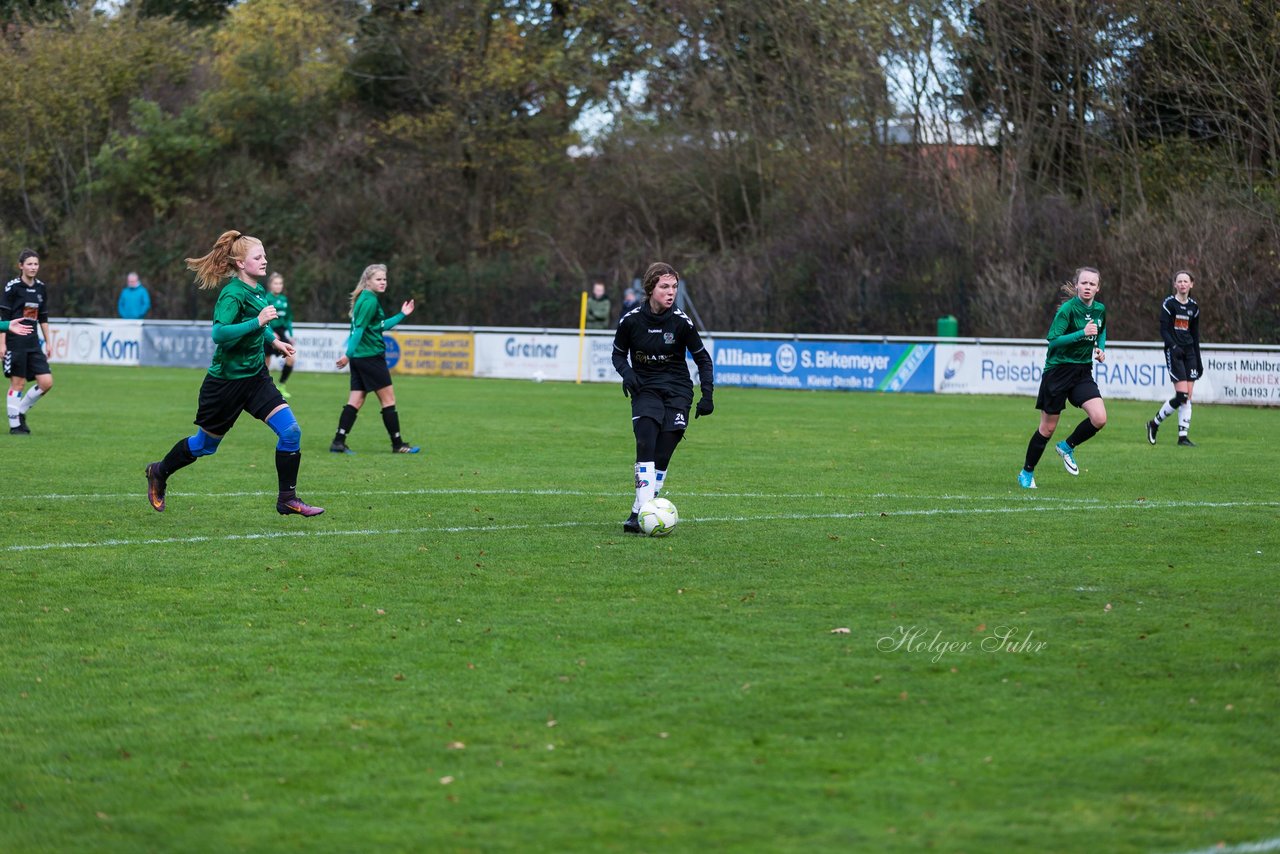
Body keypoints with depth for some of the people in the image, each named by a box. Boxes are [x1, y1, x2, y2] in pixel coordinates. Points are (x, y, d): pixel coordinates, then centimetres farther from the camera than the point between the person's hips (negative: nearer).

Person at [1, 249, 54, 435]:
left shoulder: (41, 288, 10)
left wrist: (48, 343, 15)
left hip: (33, 343, 6)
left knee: (46, 382, -2)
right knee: (18, 383, -3)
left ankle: (20, 411, 16)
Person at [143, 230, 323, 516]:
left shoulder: (258, 291, 5)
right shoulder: (233, 294, -21)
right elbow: (219, 333, -35)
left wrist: (273, 341, 22)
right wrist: (258, 322, -39)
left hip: (255, 375, 7)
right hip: (226, 381, -7)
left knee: (291, 430, -9)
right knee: (205, 445, 11)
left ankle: (287, 499, -1)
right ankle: (159, 473, 37)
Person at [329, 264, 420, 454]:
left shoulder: (364, 298, 16)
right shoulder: (370, 301, -14)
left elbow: (381, 326, 25)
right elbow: (359, 329, -20)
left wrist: (402, 315, 25)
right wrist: (349, 354, -24)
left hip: (359, 358, 9)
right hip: (371, 356, -9)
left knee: (356, 401, 6)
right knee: (388, 399, 0)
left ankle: (338, 442, -1)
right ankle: (397, 444, 6)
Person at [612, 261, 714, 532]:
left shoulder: (681, 322, -8)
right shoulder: (631, 320, -7)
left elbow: (703, 359, 3)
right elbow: (618, 354, 9)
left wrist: (707, 394, -7)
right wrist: (626, 372, -12)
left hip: (677, 390, 1)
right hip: (645, 389, -1)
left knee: (662, 455, -8)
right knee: (646, 446, -22)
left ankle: (639, 513, 2)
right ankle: (644, 509, -28)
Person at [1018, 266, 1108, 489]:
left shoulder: (1100, 310, 4)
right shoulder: (1068, 308, -15)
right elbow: (1053, 339, -23)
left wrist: (1101, 348, 7)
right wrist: (1081, 333, -32)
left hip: (1083, 372, 5)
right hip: (1058, 371, -5)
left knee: (1099, 419, -15)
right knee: (1047, 428, 2)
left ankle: (1067, 447, 11)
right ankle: (1027, 472, 21)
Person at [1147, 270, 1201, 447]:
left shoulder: (1194, 306, 12)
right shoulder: (1169, 303, -4)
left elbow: (1195, 335, 16)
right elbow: (1163, 330, -10)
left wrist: (1198, 361, 14)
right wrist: (1174, 347, -27)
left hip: (1189, 352, 6)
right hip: (1174, 352, -6)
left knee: (1188, 397, -1)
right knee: (1182, 395, -14)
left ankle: (1183, 436, 1)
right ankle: (1154, 424, 5)